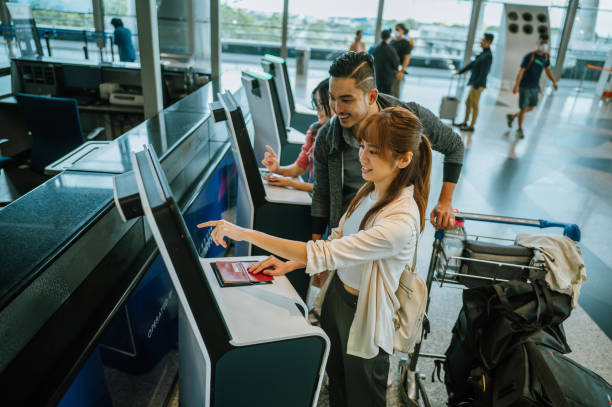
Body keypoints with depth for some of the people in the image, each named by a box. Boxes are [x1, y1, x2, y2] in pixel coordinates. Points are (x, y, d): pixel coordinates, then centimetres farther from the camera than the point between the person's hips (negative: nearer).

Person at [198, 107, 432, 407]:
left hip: (363, 317, -6)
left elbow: (321, 255, -36)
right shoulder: (370, 189, -6)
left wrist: (246, 234, -33)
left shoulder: (401, 221, -34)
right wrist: (290, 264, -5)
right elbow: (338, 239, 6)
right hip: (336, 295, 7)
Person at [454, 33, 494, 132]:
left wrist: (476, 85, -24)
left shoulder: (488, 56, -17)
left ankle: (471, 126, 6)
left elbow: (484, 72, -22)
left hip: (478, 85, -10)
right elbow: (472, 64, 24)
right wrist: (460, 71, 28)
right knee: (468, 103, 17)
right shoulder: (483, 54, 14)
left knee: (474, 105, -2)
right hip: (474, 84, 10)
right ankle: (465, 122, 29)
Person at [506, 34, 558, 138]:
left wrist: (554, 81, 3)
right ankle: (520, 129, 14)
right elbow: (521, 71, -16)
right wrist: (516, 86, -20)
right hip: (525, 86, -6)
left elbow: (548, 69, 13)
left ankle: (512, 116, 34)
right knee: (524, 108, -2)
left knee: (531, 107, 13)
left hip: (535, 87, 7)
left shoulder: (546, 56, 4)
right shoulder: (529, 56, -14)